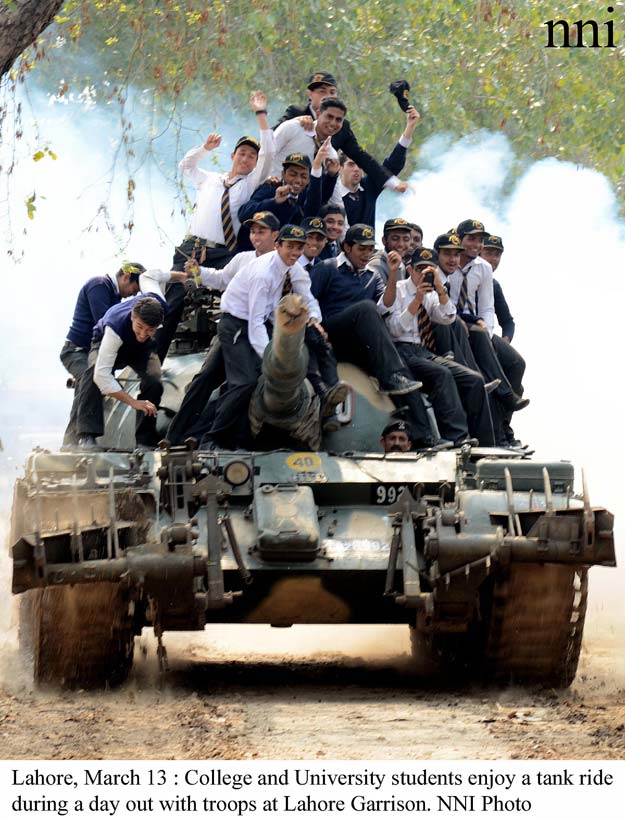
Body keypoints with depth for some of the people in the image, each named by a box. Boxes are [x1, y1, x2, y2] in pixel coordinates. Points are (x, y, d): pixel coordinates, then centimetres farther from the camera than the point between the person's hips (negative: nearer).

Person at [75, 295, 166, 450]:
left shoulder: (159, 306, -35)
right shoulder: (115, 327, -47)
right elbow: (102, 374, -49)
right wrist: (133, 402, -52)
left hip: (142, 348, 4)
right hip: (106, 343, -4)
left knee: (154, 381, -27)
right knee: (94, 371, -37)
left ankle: (145, 441, -14)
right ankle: (87, 436, -37)